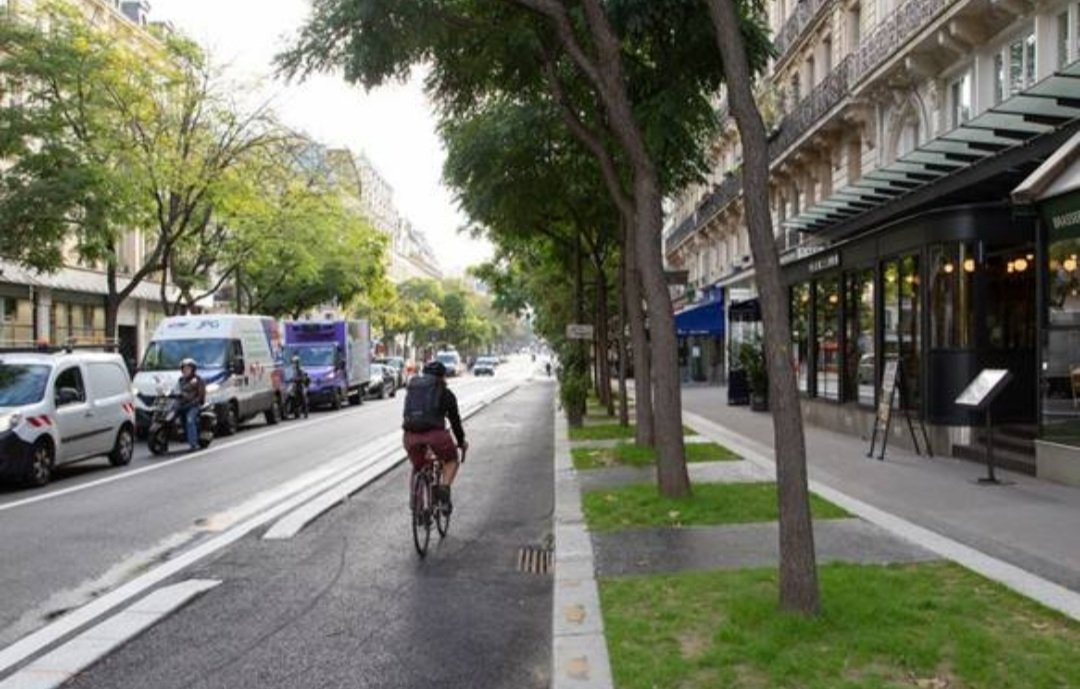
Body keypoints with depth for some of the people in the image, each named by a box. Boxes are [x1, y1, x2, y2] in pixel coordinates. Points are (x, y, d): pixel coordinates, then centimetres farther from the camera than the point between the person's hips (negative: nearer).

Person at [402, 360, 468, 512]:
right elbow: (455, 419, 20)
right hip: (435, 433, -3)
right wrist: (461, 441, 32)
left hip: (410, 435, 3)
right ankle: (444, 489, -1)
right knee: (451, 460, 22)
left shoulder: (411, 389, 26)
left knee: (417, 468, 27)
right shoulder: (445, 393, 16)